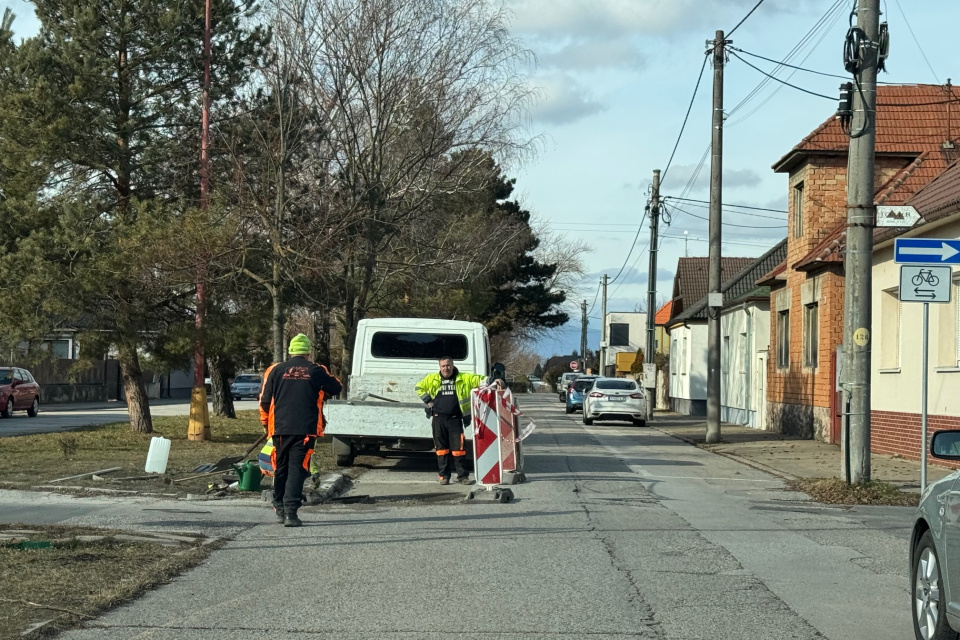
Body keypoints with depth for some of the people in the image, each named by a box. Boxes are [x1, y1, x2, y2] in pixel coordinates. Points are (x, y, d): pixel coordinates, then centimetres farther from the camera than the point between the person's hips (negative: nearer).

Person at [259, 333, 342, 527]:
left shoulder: (276, 370, 2)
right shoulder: (316, 371, 1)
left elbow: (264, 400, 4)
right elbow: (336, 388, 17)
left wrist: (266, 424, 19)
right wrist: (323, 392, 39)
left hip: (280, 429, 2)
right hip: (306, 429, -1)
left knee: (280, 469, 15)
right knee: (297, 469, -3)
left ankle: (280, 509, 25)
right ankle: (291, 511, -14)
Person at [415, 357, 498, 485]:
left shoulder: (463, 378, 6)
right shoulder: (432, 379, 10)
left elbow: (479, 379, 2)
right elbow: (419, 387, 21)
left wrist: (492, 381, -14)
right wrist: (428, 401, 11)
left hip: (455, 418, -2)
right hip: (438, 418, 2)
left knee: (458, 448, -4)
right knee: (441, 448, 5)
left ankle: (462, 475, 4)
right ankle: (444, 475, 13)